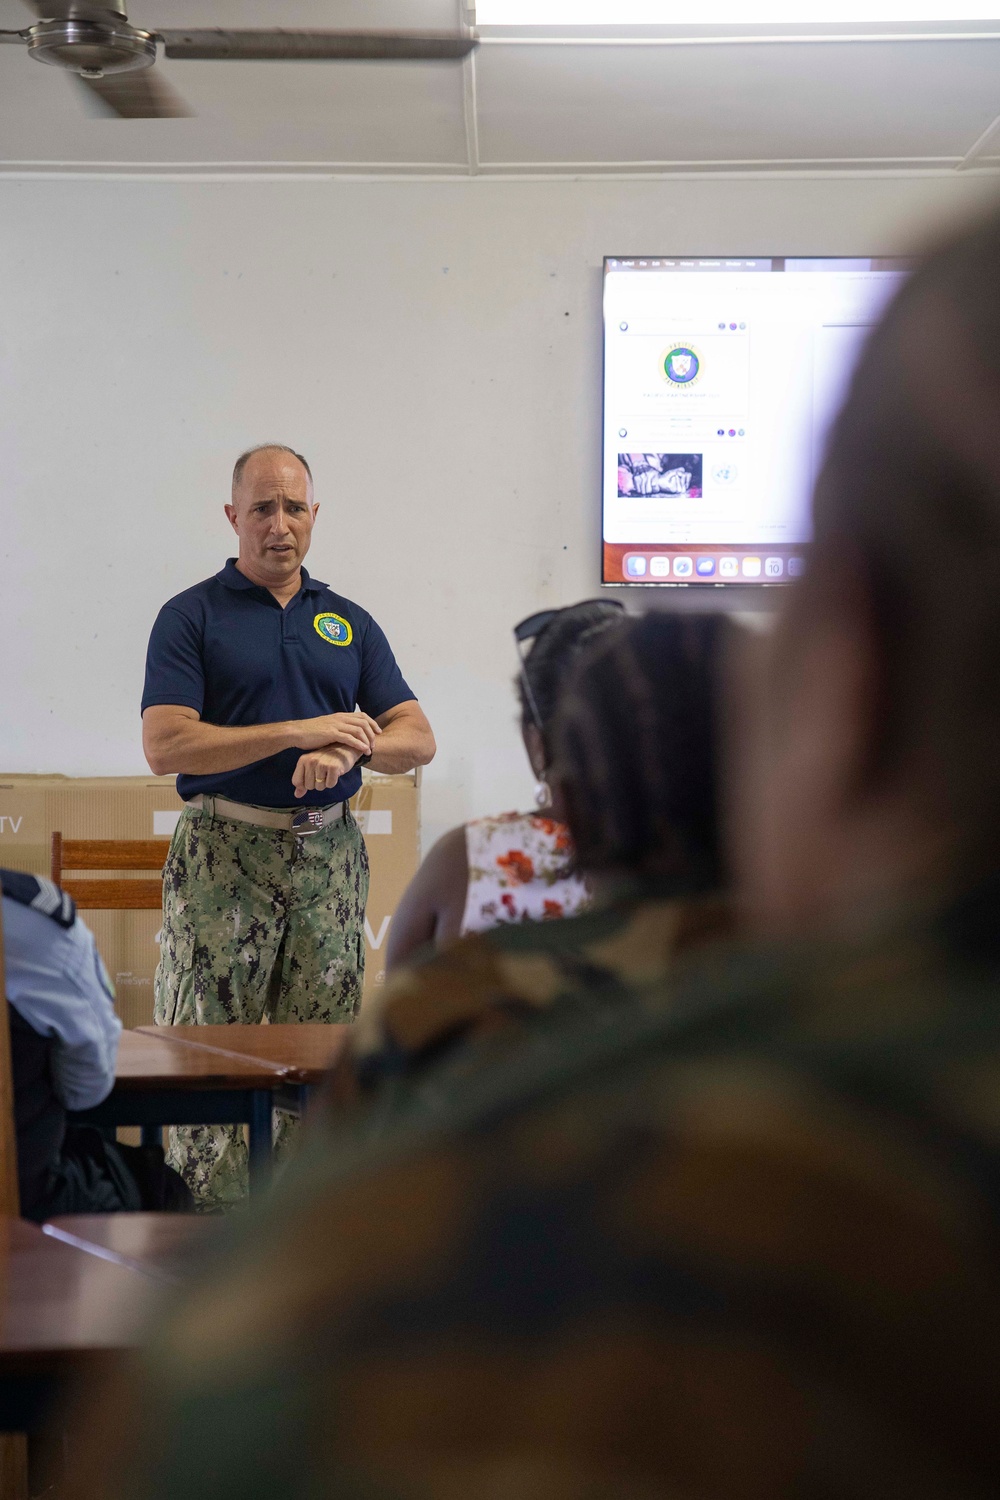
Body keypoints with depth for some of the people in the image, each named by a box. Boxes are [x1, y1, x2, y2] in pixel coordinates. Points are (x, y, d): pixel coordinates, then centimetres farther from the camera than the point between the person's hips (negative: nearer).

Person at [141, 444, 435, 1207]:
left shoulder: (349, 622, 12)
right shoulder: (191, 616, 0)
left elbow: (417, 738, 8)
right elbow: (164, 745, -12)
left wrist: (349, 748, -15)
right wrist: (301, 731, -15)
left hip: (329, 851, 4)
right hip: (225, 853, -4)